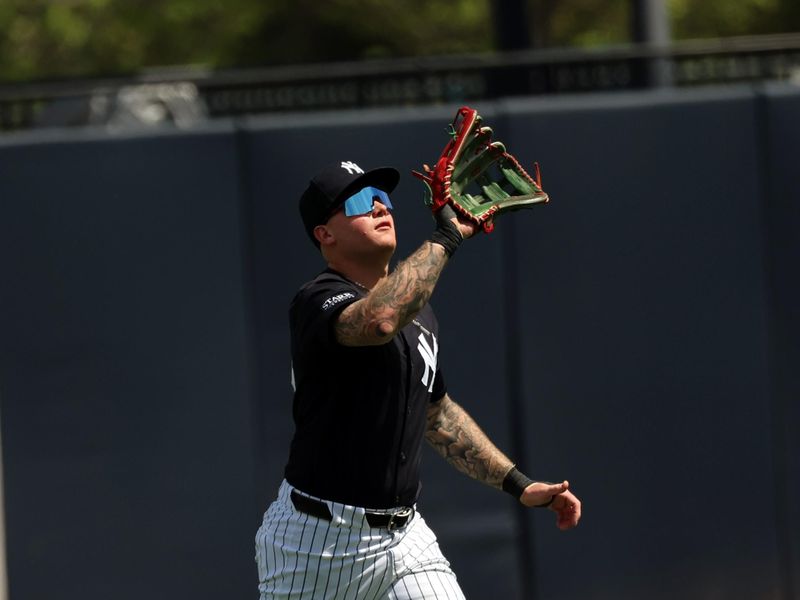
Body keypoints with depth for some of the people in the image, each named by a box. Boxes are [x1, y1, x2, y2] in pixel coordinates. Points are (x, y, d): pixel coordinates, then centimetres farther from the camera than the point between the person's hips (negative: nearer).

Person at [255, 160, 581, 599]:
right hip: (316, 542, -7)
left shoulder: (417, 311, 13)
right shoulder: (317, 302, -14)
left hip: (403, 538, 7)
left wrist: (517, 484, 18)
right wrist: (445, 237, -27)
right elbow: (379, 321, -38)